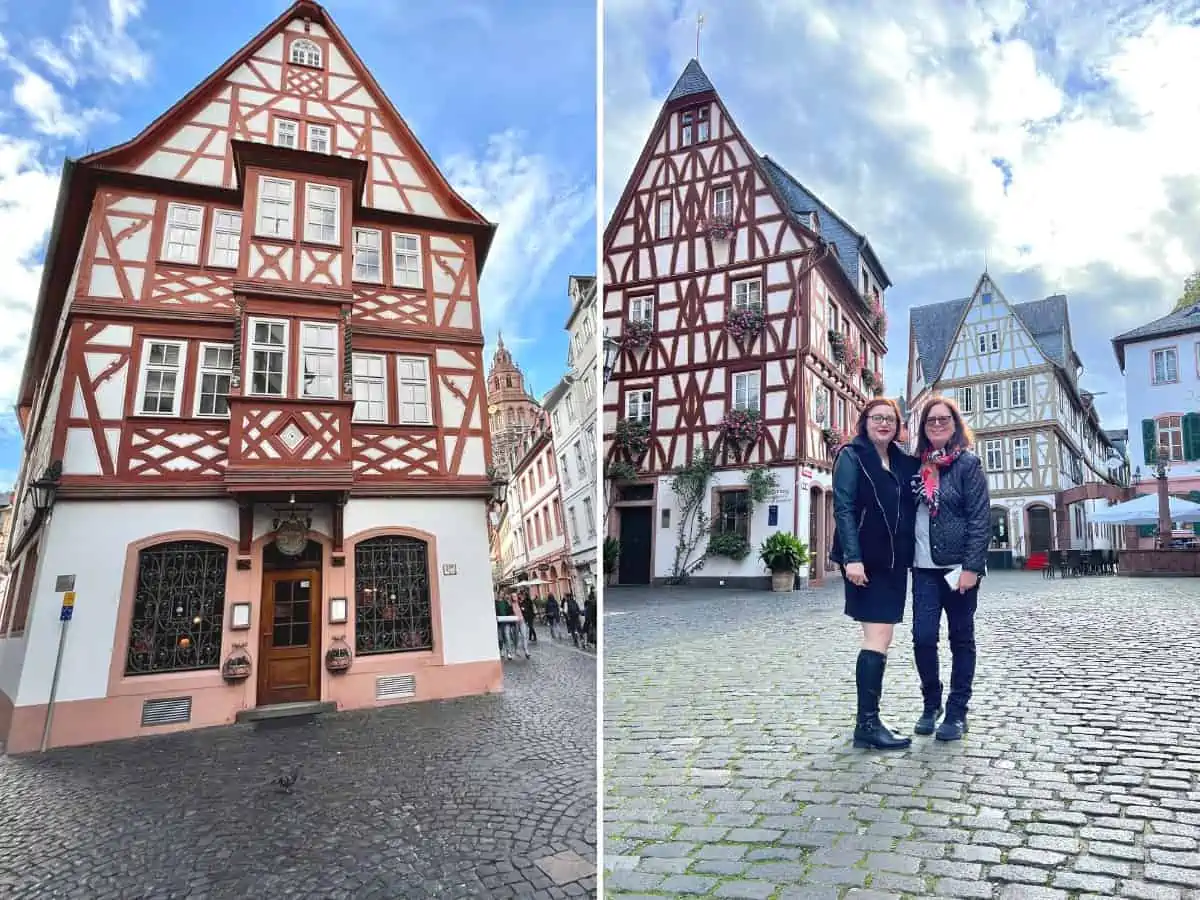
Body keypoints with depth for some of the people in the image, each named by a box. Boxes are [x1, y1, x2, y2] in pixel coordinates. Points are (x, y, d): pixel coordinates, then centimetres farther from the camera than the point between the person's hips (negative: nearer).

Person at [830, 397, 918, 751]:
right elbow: (843, 509, -12)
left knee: (881, 639, 10)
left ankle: (868, 718, 19)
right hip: (865, 561, -7)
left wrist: (912, 556, 7)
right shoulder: (852, 457, -5)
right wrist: (852, 558, -21)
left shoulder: (903, 462, 14)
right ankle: (867, 723, -3)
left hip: (894, 561, 7)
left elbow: (910, 510, 16)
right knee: (878, 639, -9)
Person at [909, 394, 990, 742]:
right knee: (923, 637, -1)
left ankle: (957, 713, 17)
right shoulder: (917, 465, 10)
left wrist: (971, 567, -16)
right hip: (924, 567, 4)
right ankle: (931, 704, 18)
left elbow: (980, 518, -10)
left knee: (961, 639, 7)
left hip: (958, 566, -3)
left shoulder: (967, 463, -4)